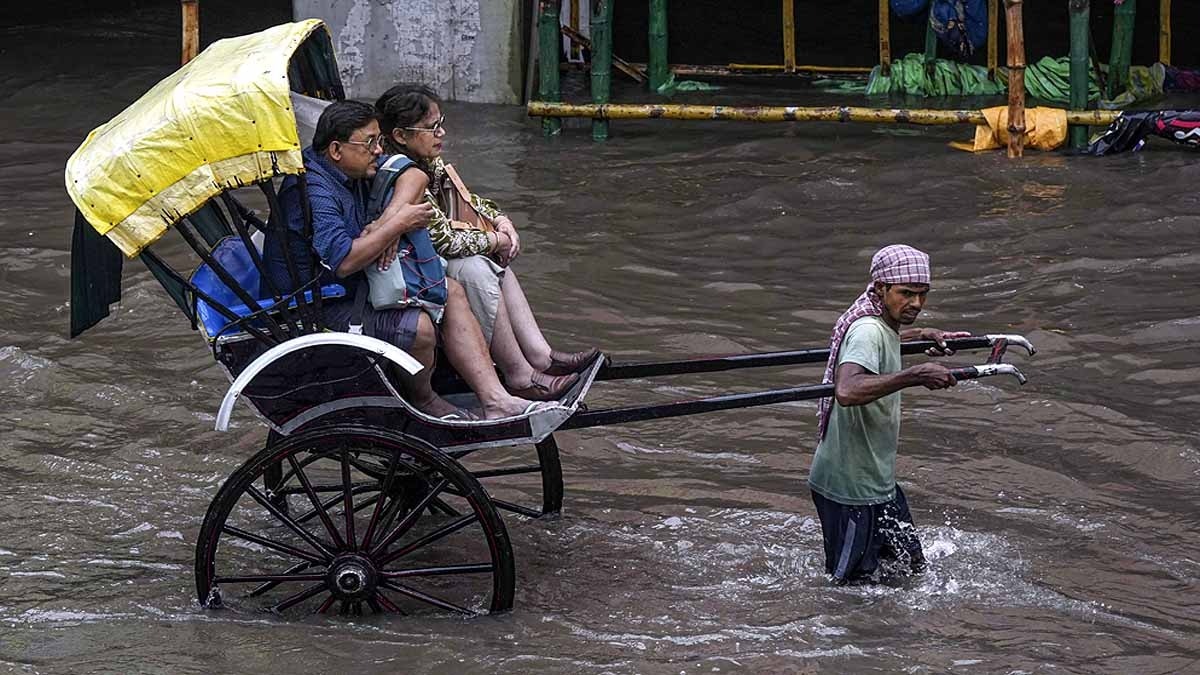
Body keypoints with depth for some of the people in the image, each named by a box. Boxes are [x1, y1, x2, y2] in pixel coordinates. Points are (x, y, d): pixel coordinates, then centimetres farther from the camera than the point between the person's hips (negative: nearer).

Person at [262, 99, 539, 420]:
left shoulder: (354, 167, 5)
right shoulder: (313, 190, -24)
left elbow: (414, 177, 14)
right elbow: (343, 261, -33)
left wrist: (388, 220, -7)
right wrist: (397, 225, -22)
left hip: (356, 286, 11)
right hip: (322, 308, -11)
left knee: (451, 291, 4)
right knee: (418, 327, -27)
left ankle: (495, 399, -2)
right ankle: (422, 400, 5)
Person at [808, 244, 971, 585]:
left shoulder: (884, 325, 7)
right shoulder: (868, 331, -23)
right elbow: (847, 391, -44)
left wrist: (921, 335, 29)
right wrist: (915, 376, -44)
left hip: (877, 480, 10)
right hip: (850, 486, -10)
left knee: (913, 569, 19)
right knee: (856, 584, 0)